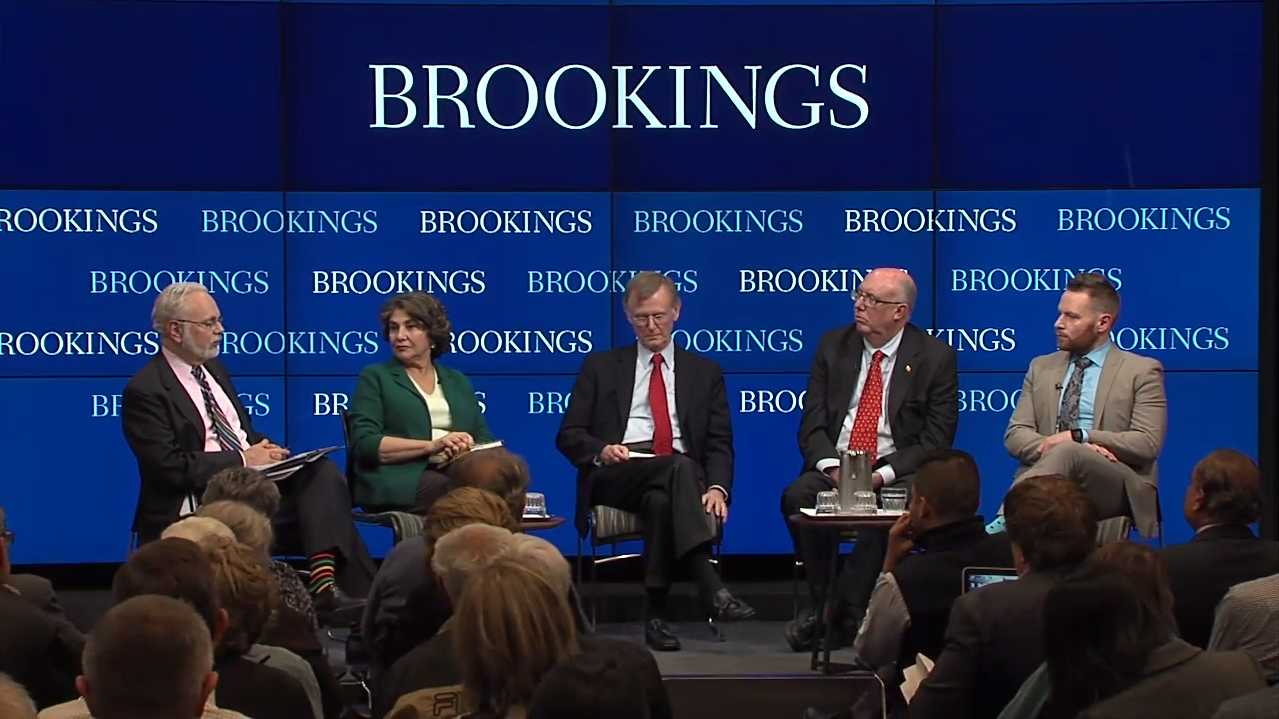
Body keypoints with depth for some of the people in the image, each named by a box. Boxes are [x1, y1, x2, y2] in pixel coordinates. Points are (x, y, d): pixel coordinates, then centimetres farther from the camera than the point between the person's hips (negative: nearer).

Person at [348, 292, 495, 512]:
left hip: (458, 475, 4)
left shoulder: (458, 382, 26)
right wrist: (432, 446, -12)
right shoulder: (375, 377, 12)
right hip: (401, 481, -4)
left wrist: (466, 451, -6)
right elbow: (364, 444, -2)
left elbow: (485, 441, 20)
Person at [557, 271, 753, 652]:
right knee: (678, 468, -37)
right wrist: (600, 450, -11)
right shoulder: (600, 367, 20)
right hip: (615, 475, -1)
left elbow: (719, 443, 12)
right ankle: (711, 588, -49)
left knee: (661, 499, -39)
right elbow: (568, 436, 13)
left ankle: (656, 616, -37)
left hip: (683, 472, 1)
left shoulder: (704, 372, 21)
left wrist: (717, 487, -10)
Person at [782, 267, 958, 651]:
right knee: (797, 496, -29)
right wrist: (831, 465, -16)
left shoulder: (935, 357, 0)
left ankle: (845, 611, -23)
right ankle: (820, 604, -17)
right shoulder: (833, 345, 9)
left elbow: (935, 441, -4)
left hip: (895, 472, -3)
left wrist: (882, 474, -18)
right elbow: (812, 425, 5)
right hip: (834, 466, 3)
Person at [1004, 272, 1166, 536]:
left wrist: (1078, 438, -13)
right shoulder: (1041, 367, 22)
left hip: (1114, 486, -3)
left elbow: (1147, 443, -2)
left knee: (1068, 453, -37)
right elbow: (1015, 435, 12)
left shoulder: (1142, 371, 10)